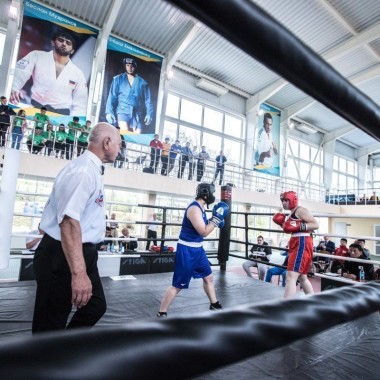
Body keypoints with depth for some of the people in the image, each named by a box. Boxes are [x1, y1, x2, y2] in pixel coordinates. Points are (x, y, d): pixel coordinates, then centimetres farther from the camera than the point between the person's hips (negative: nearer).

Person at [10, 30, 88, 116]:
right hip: (35, 110, 0)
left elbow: (80, 105, 7)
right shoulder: (36, 56, 9)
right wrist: (13, 90, -21)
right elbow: (17, 76, 1)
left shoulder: (78, 74, 9)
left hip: (61, 115, 0)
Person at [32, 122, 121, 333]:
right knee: (50, 324, 7)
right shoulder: (83, 170, -22)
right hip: (61, 257, -10)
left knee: (96, 306, 20)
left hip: (83, 254, 10)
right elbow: (69, 221, -32)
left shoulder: (92, 169, 11)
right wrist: (78, 273, -35)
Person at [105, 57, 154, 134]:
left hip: (137, 113, 2)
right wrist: (109, 112, -7)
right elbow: (112, 96, 6)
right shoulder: (118, 79, 13)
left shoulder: (142, 82, 15)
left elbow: (148, 100, 10)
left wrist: (149, 114, -4)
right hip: (123, 111, -1)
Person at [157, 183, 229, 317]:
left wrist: (214, 220, 5)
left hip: (197, 248, 10)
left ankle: (214, 305, 40)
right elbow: (204, 232, -23)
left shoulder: (200, 208, 8)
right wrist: (217, 217, -17)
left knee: (208, 277, 20)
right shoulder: (194, 208, -22)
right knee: (177, 285, -1)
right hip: (187, 250, -10)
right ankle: (161, 314, 14)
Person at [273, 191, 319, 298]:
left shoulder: (300, 210, -7)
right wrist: (283, 224, 8)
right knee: (302, 277, 21)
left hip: (302, 244, -11)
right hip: (296, 244, 11)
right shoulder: (292, 214, 21)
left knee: (291, 276, -17)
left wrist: (299, 226, -24)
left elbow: (316, 225, -14)